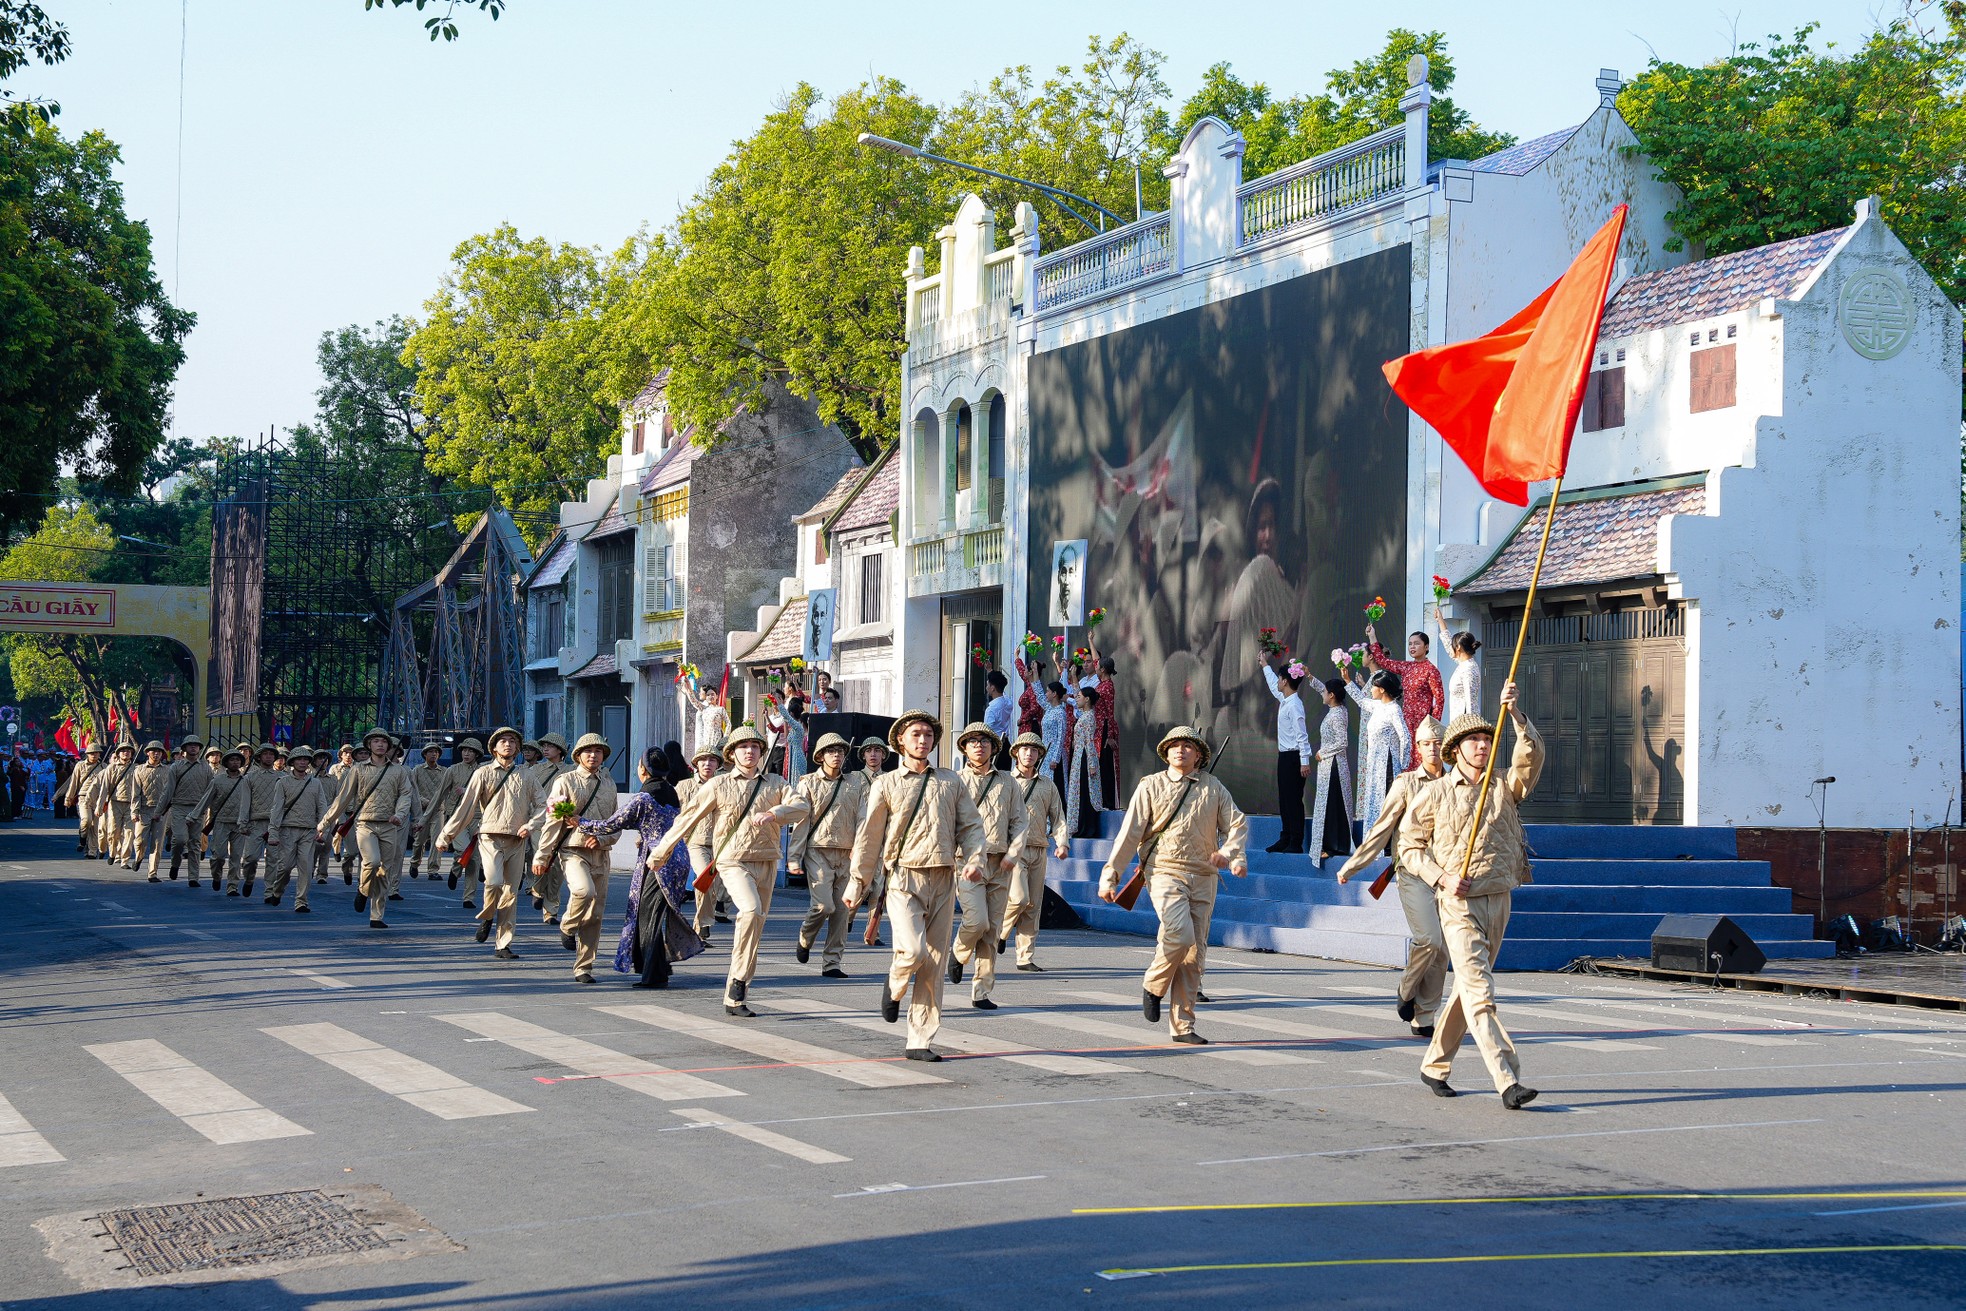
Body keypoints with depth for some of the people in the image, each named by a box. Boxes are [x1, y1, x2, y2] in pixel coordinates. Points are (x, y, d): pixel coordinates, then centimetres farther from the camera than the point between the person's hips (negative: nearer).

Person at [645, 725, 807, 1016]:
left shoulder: (775, 783, 11)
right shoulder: (718, 785, 3)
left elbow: (801, 807, -4)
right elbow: (687, 818, 6)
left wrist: (773, 814, -23)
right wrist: (660, 852, 8)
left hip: (766, 863, 4)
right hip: (733, 861, -4)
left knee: (754, 928, 6)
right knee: (751, 910, -29)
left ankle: (733, 999, 13)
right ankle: (740, 977, -15)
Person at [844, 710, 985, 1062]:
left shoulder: (951, 782, 15)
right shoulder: (886, 785, 7)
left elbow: (971, 825, 12)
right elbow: (869, 836, 8)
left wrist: (974, 859, -7)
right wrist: (857, 884, 7)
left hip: (943, 881, 3)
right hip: (904, 878, -3)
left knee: (934, 965, 1)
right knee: (913, 950, -22)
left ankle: (920, 1042, 7)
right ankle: (895, 985, 13)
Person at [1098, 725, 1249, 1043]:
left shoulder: (1213, 787, 12)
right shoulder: (1151, 786, 5)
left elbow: (1236, 824, 10)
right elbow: (1130, 833, 2)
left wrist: (1231, 854, -12)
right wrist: (1110, 875, -4)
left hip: (1203, 877, 3)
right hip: (1165, 871, -3)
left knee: (1194, 952, 3)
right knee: (1180, 934, -24)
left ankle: (1182, 1026, 9)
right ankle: (1154, 985, 4)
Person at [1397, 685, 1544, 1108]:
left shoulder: (1505, 787, 7)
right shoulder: (1434, 794, 1)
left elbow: (1531, 756, -11)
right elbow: (1409, 846, 4)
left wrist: (1516, 714, -25)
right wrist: (1442, 877, -11)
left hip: (1499, 900, 5)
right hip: (1458, 903, -5)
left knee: (1468, 989, 14)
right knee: (1480, 993, -14)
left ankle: (1434, 1066, 29)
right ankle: (1508, 1081, -22)